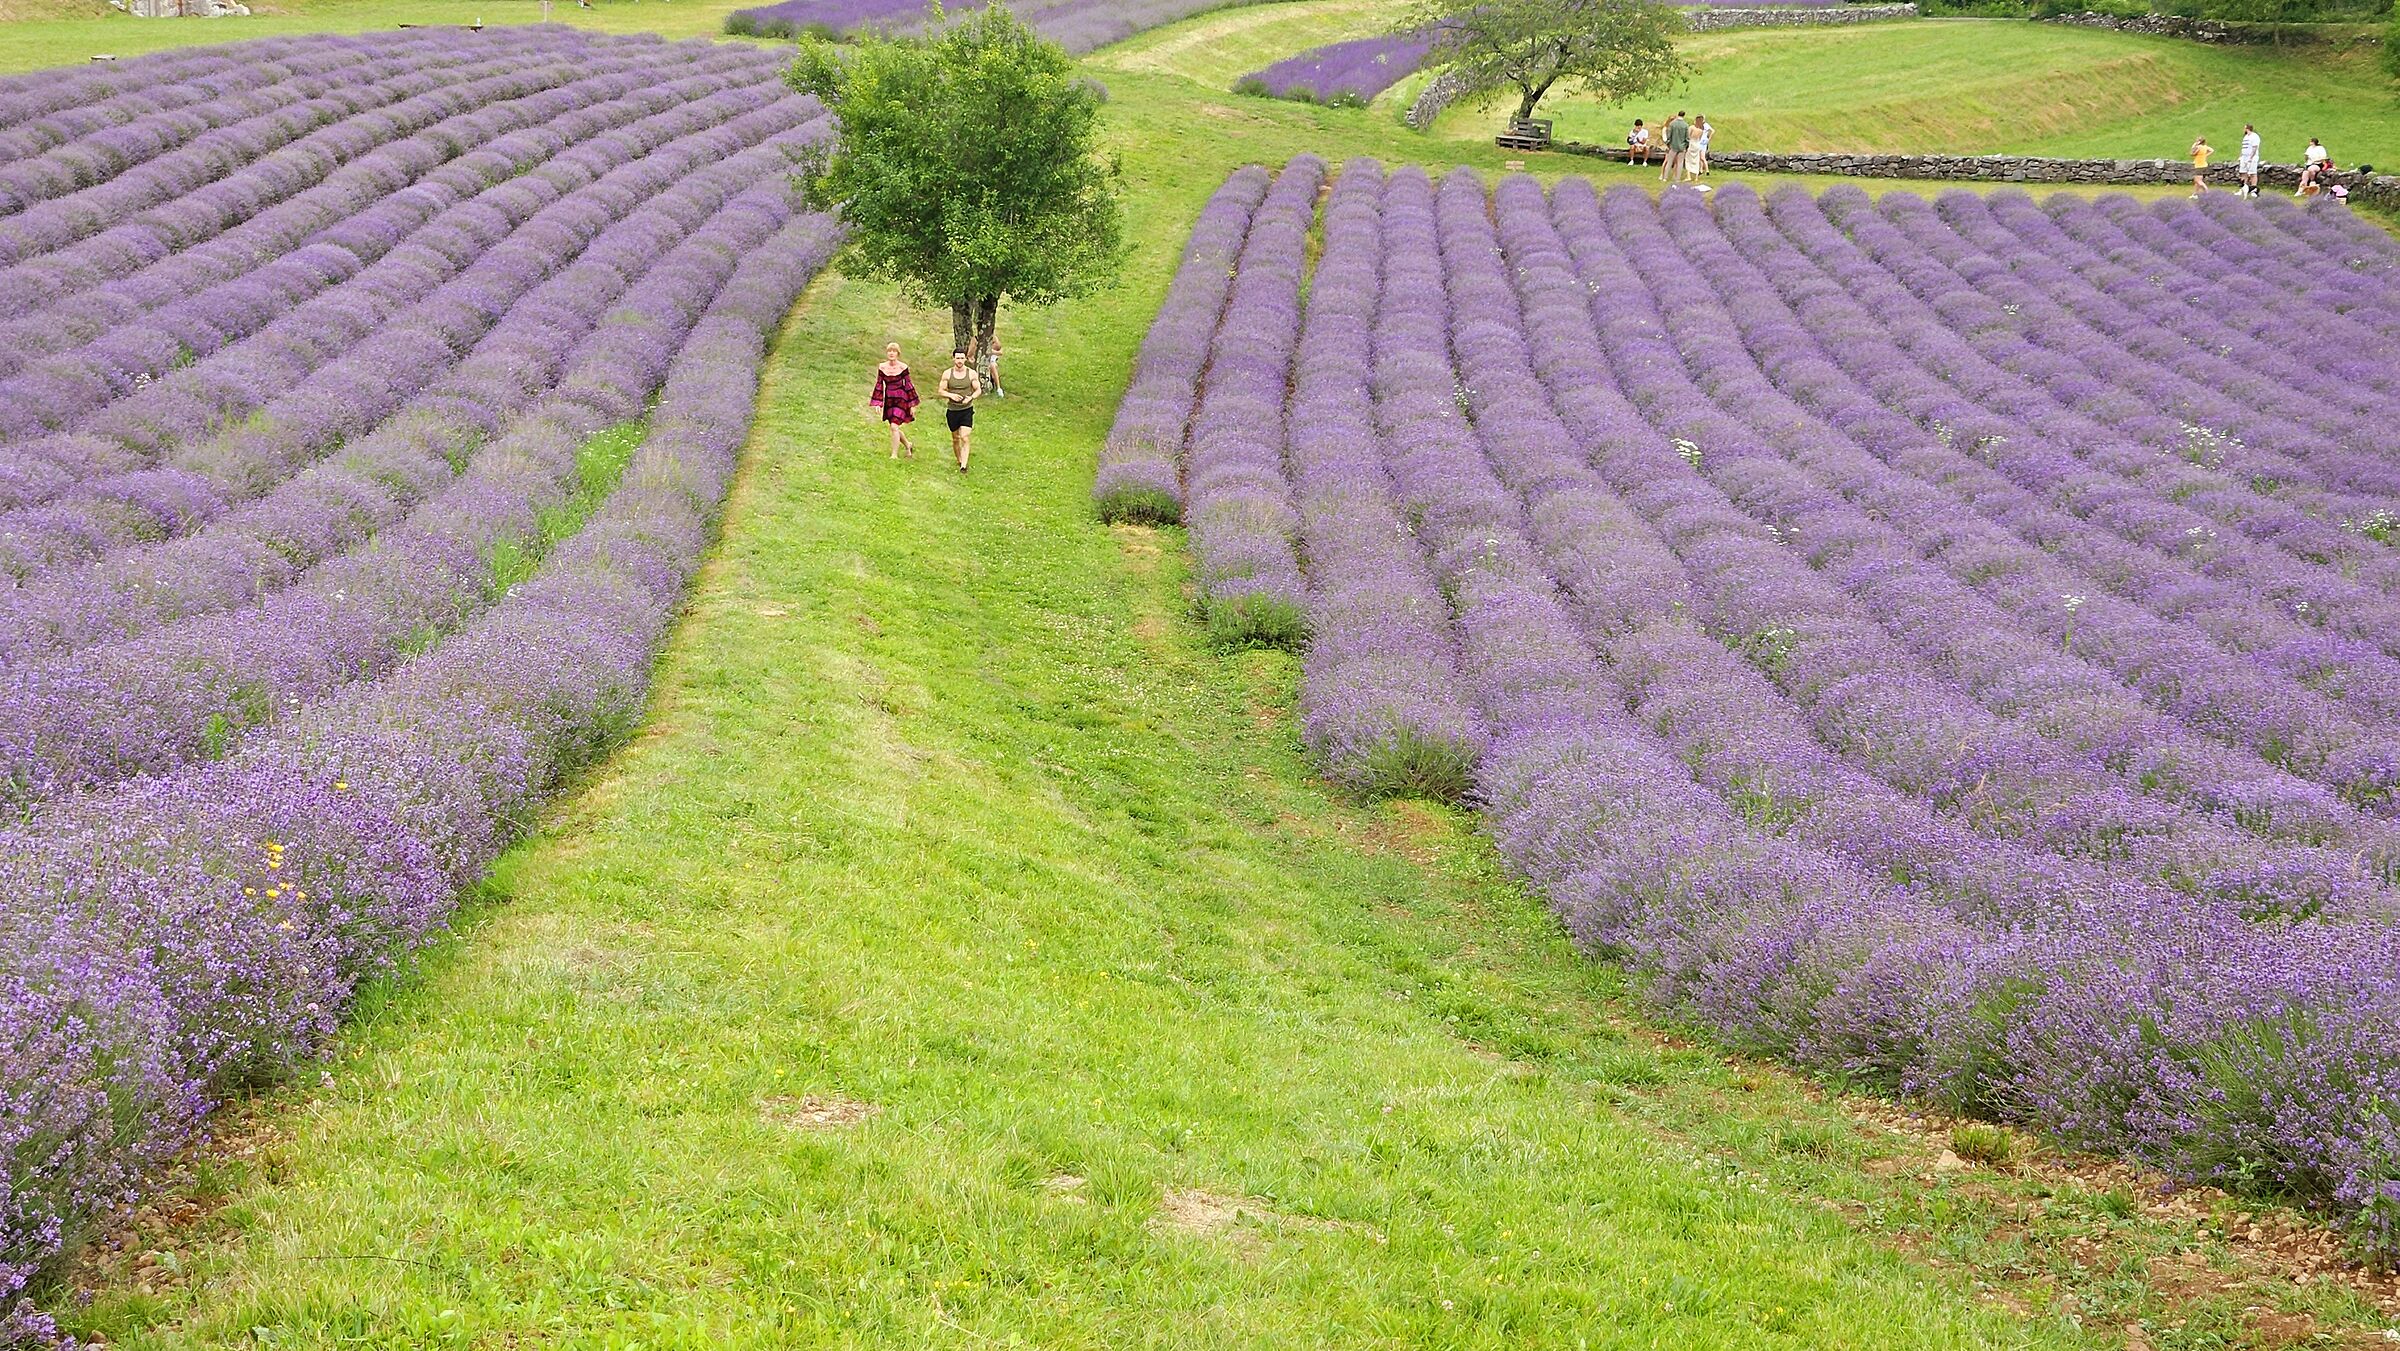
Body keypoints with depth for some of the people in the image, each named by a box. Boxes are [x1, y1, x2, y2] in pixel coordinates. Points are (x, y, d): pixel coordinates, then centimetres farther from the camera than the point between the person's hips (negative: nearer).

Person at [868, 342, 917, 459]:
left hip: (900, 399, -4)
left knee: (894, 426, -14)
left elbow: (908, 385, -2)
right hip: (888, 400, 4)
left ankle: (895, 454, -6)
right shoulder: (882, 367, 2)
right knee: (895, 428, 13)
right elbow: (879, 385, 6)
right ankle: (908, 445, 39)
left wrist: (912, 405, -1)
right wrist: (877, 404, 0)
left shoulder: (903, 367, -7)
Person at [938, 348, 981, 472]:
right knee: (955, 438, 11)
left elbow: (978, 390, 3)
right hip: (952, 410, 2)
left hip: (967, 410, -2)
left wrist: (971, 397, -17)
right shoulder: (947, 374, -2)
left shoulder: (972, 373, -3)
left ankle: (964, 466, -14)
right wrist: (951, 395, -20)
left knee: (965, 438, -13)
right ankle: (959, 461, 32)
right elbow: (941, 391, 1)